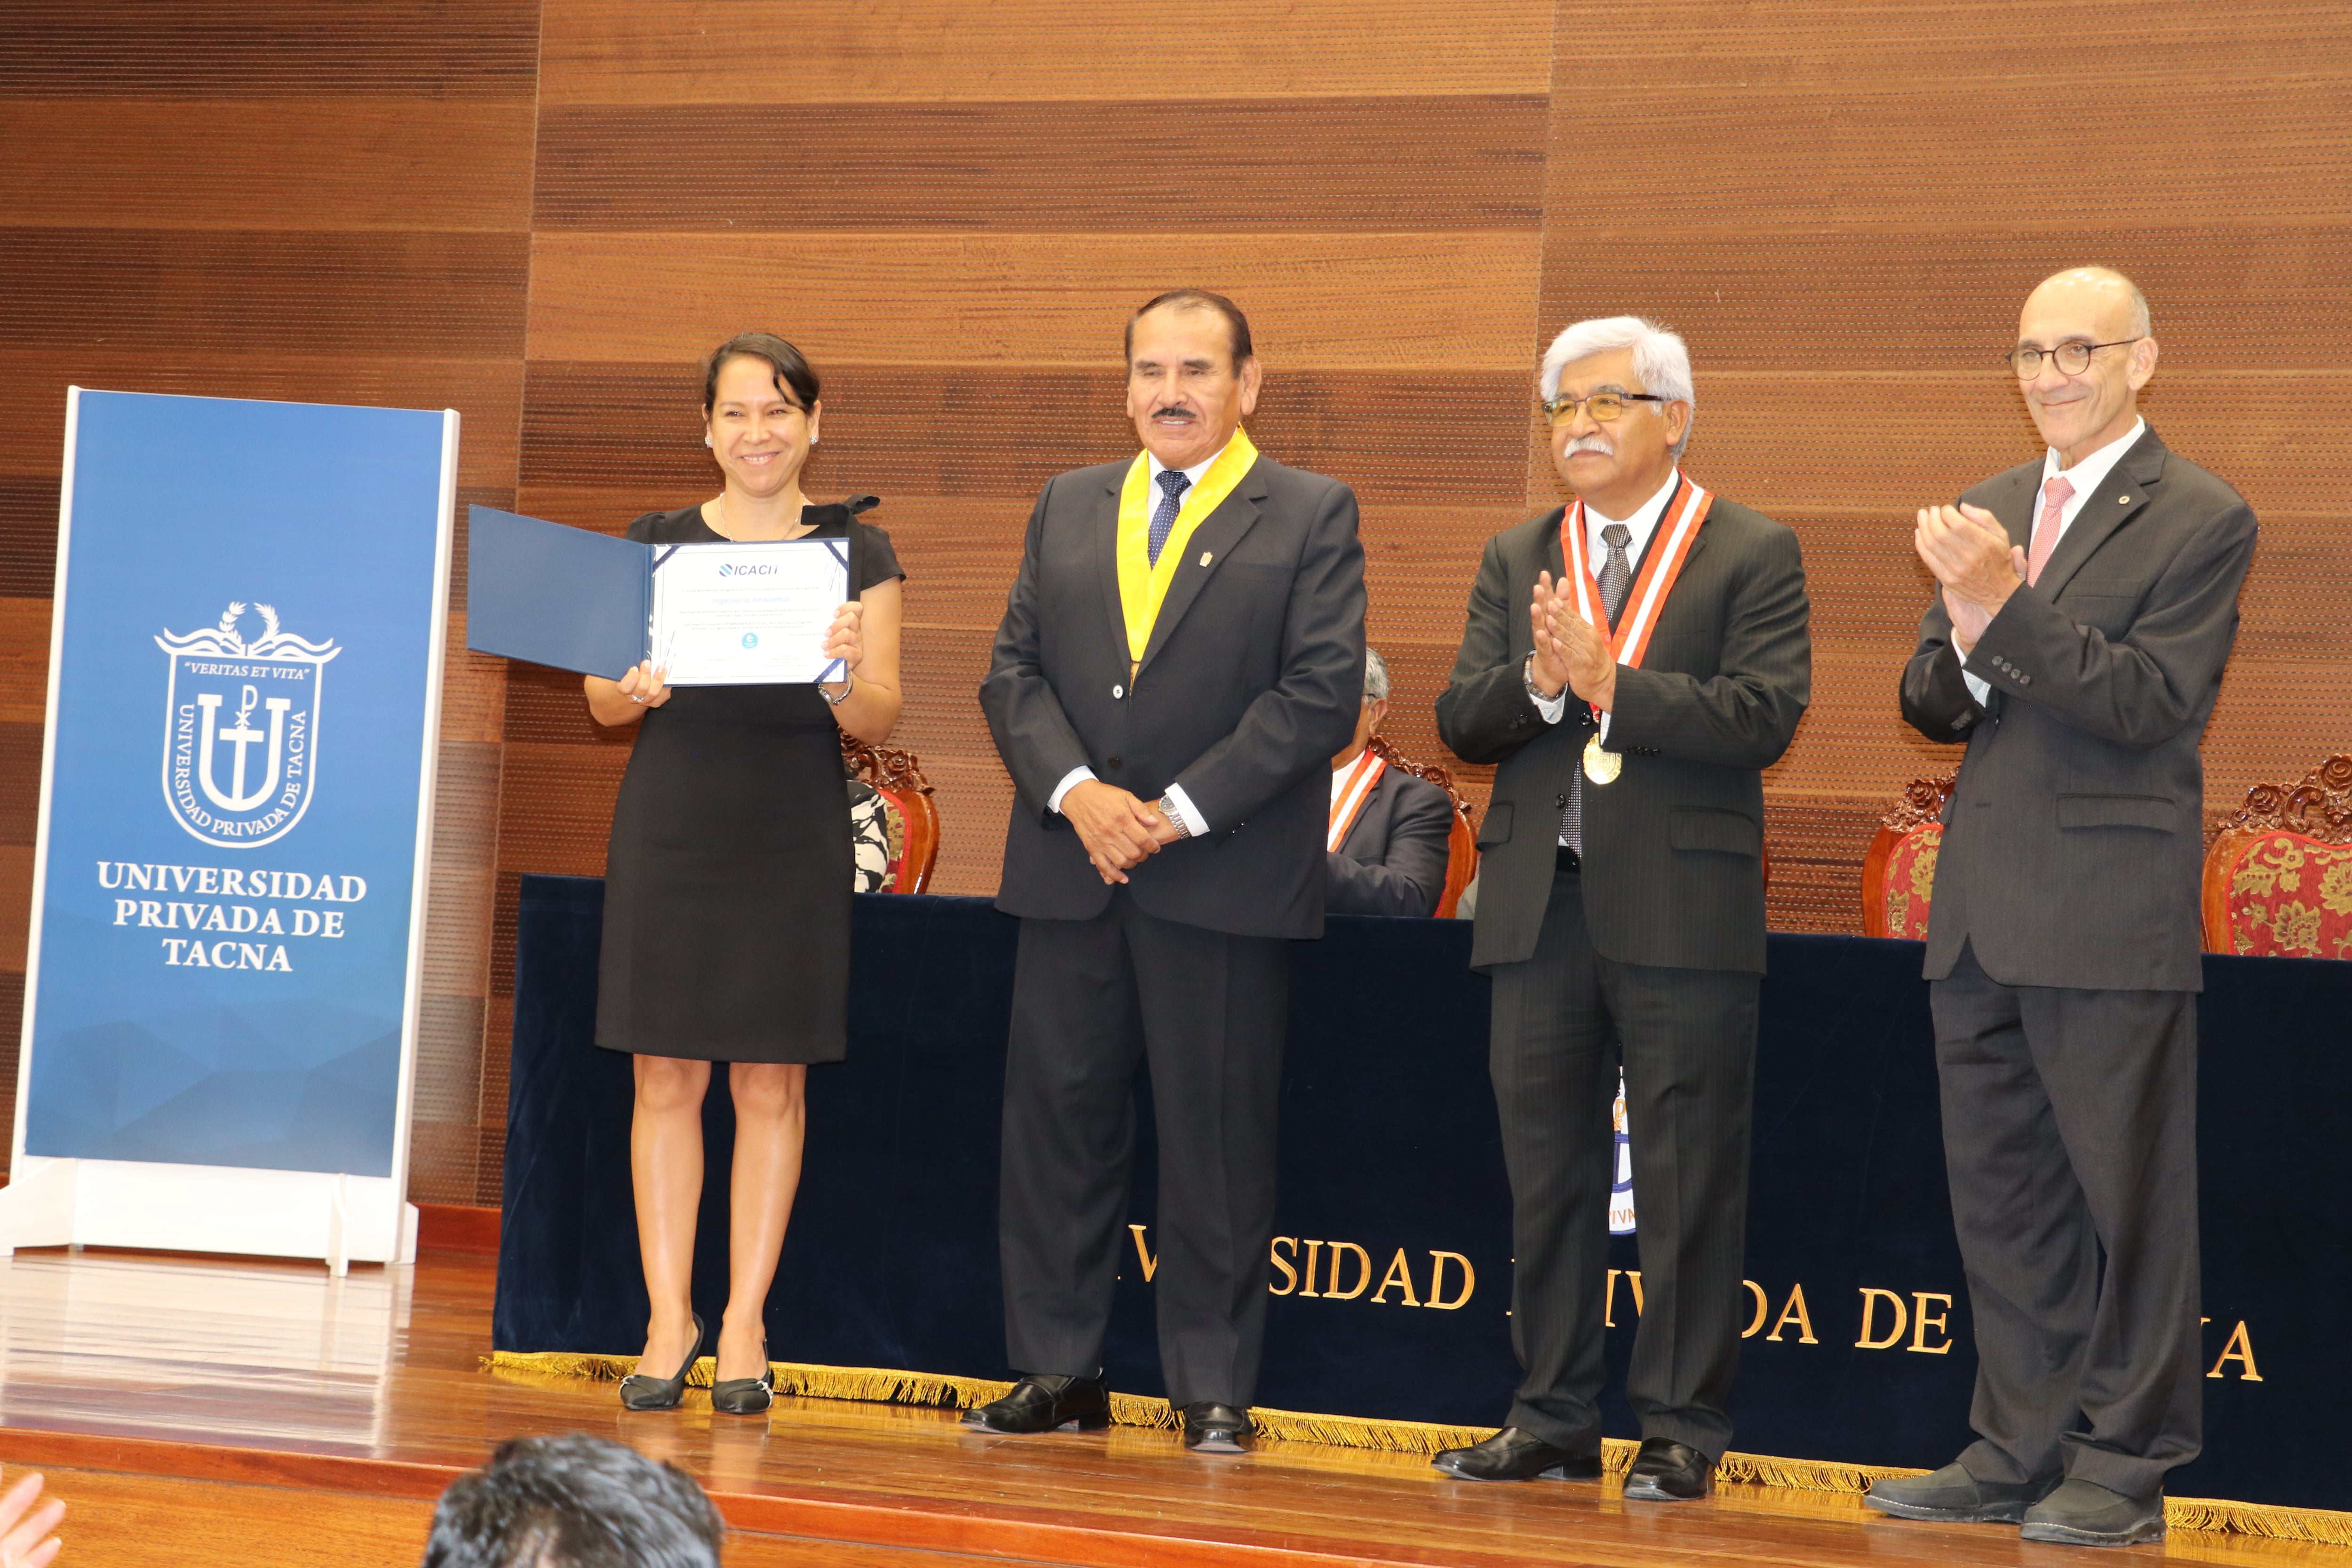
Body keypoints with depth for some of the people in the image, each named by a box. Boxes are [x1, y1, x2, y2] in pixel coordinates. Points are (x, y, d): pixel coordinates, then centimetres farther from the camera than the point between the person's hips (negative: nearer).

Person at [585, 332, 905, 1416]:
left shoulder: (857, 554, 5)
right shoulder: (654, 543, 8)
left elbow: (878, 721, -2)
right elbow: (601, 702, 5)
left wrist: (845, 674, -23)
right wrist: (635, 688, -18)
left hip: (794, 839, -1)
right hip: (669, 827, 1)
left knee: (772, 1084, 2)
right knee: (666, 1077, 1)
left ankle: (744, 1325, 9)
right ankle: (669, 1323, 8)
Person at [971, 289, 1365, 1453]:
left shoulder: (1312, 516, 1)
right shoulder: (1067, 508, 15)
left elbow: (1322, 692, -8)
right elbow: (1014, 671, 9)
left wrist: (1181, 810, -13)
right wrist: (1075, 791, -9)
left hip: (1225, 874, -4)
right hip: (1072, 869, 4)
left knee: (1217, 1132, 1)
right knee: (1058, 1118, 5)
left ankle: (1213, 1386, 9)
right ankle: (1057, 1371, 14)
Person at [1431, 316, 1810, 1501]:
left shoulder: (1752, 556, 0)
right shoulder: (1515, 560, 14)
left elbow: (1763, 718, -13)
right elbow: (1461, 725, 6)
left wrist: (1607, 681, -17)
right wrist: (1537, 682, -13)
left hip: (1682, 911, -5)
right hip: (1541, 906, 5)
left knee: (1688, 1185, -1)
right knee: (1546, 1177, 10)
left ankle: (1682, 1430, 7)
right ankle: (1554, 1420, 19)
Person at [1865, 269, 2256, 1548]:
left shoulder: (2199, 521, -6)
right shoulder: (1989, 511, 16)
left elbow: (2151, 702, -15)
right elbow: (1929, 706, 14)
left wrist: (2006, 605, -21)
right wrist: (1964, 645, -8)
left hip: (2109, 911, -7)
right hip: (1983, 908, 7)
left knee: (2129, 1190, -1)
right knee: (1998, 1188, 12)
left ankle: (2127, 1466, 7)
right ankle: (2020, 1445, 22)